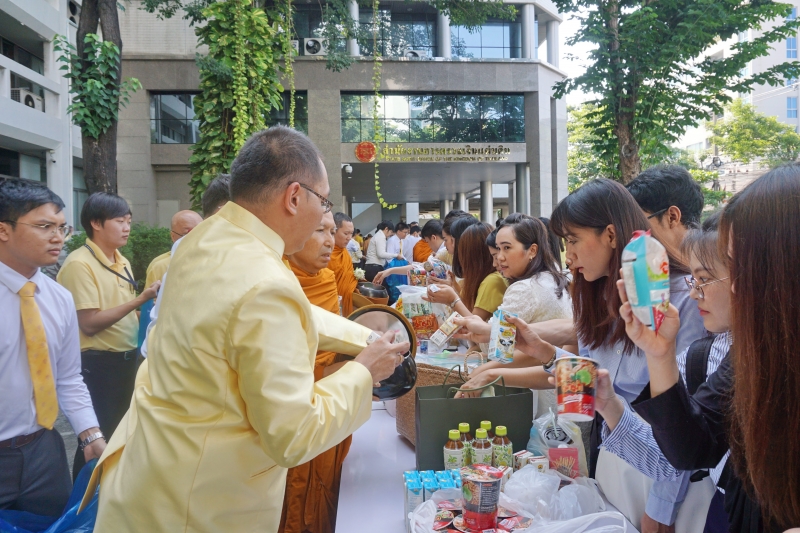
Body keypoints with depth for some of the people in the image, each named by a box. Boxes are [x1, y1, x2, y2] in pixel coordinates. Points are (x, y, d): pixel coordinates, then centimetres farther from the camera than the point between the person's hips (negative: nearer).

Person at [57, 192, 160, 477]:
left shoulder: (122, 262, 10)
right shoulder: (79, 264, -16)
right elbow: (90, 323, -22)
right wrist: (140, 299, -24)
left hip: (126, 359, 8)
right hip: (97, 364, -8)